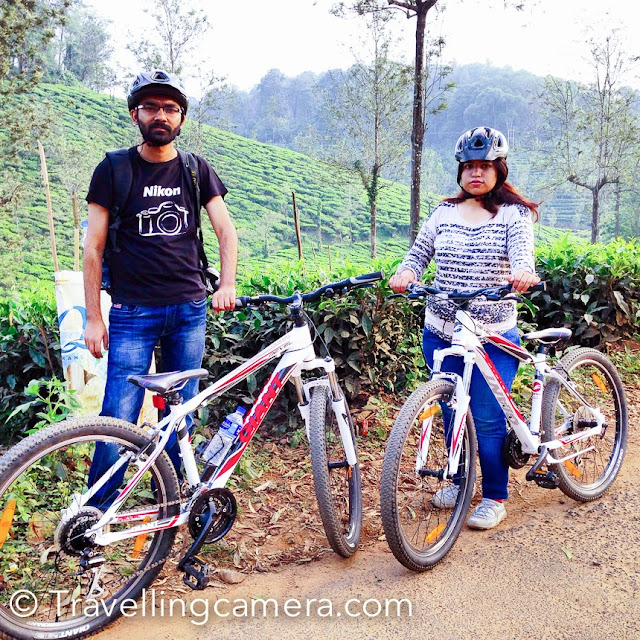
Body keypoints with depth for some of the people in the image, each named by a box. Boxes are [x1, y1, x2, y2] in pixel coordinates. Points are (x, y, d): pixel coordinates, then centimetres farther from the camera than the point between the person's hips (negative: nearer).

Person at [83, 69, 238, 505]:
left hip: (189, 310, 3)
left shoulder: (196, 171, 9)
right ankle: (94, 515, 10)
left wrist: (227, 284, -16)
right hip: (133, 312, -2)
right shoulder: (114, 170, 2)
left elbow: (226, 230, 2)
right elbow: (93, 248, 1)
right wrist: (93, 318, -4)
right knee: (119, 419, -6)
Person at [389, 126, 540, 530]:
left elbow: (522, 252, -18)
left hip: (494, 337, -3)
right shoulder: (445, 212, 8)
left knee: (487, 419, -1)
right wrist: (406, 273, -17)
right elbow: (419, 253, 6)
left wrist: (522, 273, -42)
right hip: (441, 332, 4)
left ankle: (495, 497, 19)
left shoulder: (514, 213, -2)